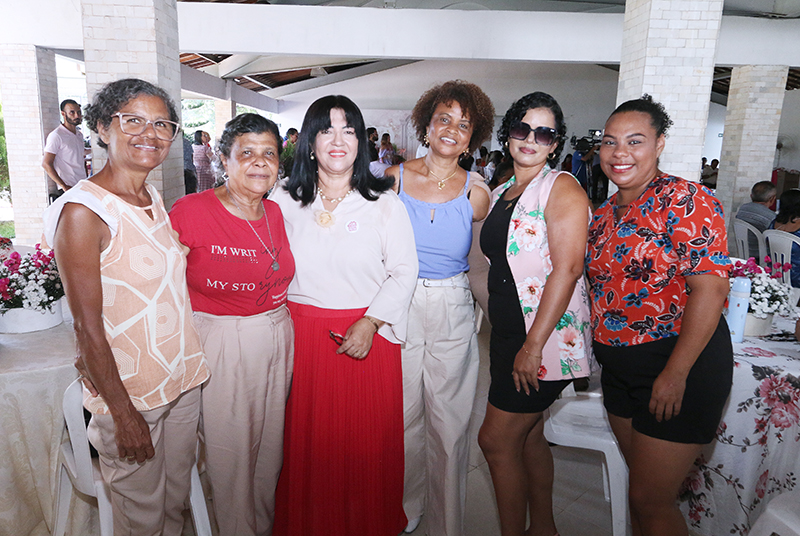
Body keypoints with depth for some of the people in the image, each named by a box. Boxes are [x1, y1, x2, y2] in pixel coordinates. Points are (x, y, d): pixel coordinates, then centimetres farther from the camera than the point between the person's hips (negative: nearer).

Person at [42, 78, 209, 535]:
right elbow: (88, 328, -17)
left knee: (178, 499, 21)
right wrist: (123, 412, -14)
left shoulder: (154, 198, 6)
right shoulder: (83, 211, -17)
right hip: (128, 391, -6)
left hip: (184, 378, 7)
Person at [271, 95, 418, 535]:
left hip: (368, 336, -1)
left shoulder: (383, 201, 1)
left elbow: (404, 271, -3)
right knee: (306, 442, 10)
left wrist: (369, 324, -13)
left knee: (367, 444, 8)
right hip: (301, 336, 1)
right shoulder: (284, 200, 5)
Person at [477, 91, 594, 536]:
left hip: (546, 336, -7)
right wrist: (511, 343, 14)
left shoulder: (562, 187, -10)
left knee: (497, 440, -2)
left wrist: (533, 345, -22)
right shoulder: (500, 193, 13)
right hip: (509, 334, 7)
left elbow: (567, 269, -19)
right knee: (529, 436, 17)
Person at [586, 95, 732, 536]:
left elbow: (710, 289, -21)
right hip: (620, 365, 7)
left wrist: (675, 373, -21)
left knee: (652, 500, 2)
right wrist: (594, 344, 8)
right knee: (639, 486, 20)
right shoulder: (604, 213, 8)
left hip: (679, 363, -7)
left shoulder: (686, 201, -15)